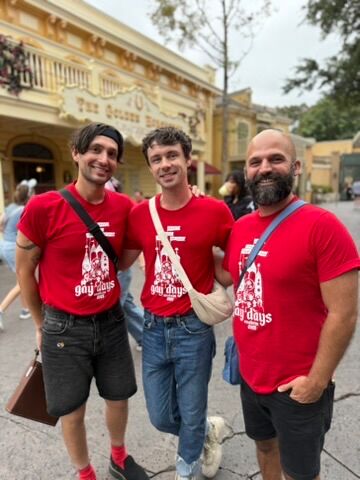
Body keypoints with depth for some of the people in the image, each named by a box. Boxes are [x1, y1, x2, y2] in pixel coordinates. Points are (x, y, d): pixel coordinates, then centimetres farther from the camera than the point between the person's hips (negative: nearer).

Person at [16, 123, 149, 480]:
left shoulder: (125, 207, -6)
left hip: (111, 321, 4)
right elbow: (24, 271, -4)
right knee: (72, 411, 15)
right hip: (64, 327, -3)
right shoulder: (43, 207, -17)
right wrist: (41, 325, 5)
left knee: (118, 397, 21)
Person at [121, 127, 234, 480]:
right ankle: (209, 430, 51)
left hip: (194, 328, -3)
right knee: (161, 417, 17)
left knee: (190, 415, 16)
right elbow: (121, 262, 10)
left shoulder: (215, 211, -12)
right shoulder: (139, 214, -2)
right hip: (153, 328, 4)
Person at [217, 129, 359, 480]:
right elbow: (226, 276, 14)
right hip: (250, 375, 6)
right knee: (265, 445, 29)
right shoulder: (240, 227, 0)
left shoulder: (323, 226, -21)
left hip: (297, 385, -5)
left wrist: (317, 381, -15)